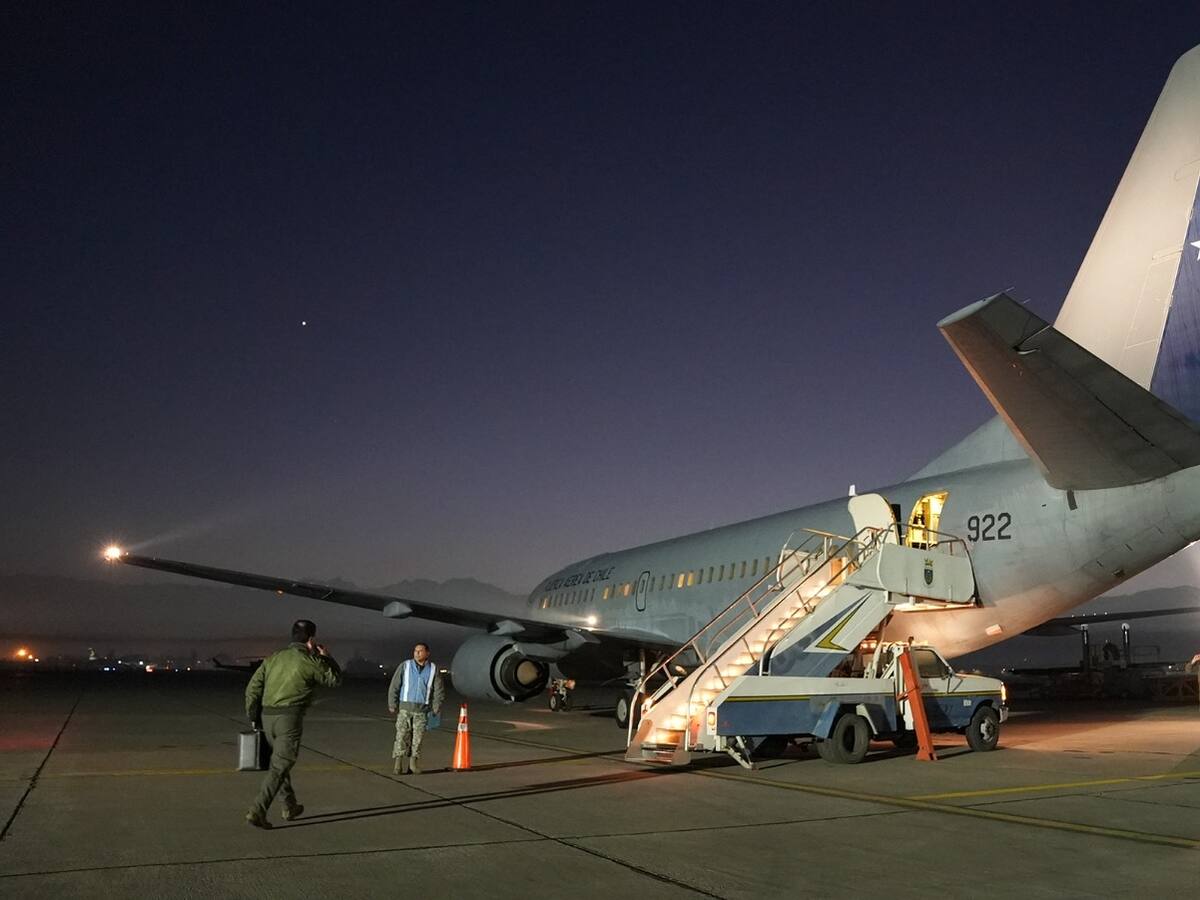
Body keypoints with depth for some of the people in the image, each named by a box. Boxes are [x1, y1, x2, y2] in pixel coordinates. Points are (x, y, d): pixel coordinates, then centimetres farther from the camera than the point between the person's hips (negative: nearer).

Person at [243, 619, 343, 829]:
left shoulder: (273, 658, 11)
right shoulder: (310, 661, -6)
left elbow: (253, 688, 9)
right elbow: (335, 679, 7)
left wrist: (253, 717, 15)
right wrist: (326, 657, 19)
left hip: (267, 717, 7)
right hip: (289, 717, -7)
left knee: (281, 761, 21)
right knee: (279, 766, -2)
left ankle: (290, 806, 30)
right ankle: (257, 811, -11)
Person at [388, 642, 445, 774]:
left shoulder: (433, 669, 2)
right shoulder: (405, 666, -1)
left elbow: (439, 690, 5)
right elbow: (394, 686, 0)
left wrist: (436, 709, -1)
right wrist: (392, 705, -5)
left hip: (422, 710, 1)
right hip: (404, 708, -1)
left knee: (418, 739, 1)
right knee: (401, 737, -6)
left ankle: (415, 766, 11)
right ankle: (398, 767, -3)